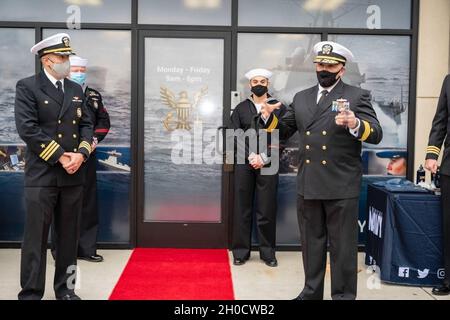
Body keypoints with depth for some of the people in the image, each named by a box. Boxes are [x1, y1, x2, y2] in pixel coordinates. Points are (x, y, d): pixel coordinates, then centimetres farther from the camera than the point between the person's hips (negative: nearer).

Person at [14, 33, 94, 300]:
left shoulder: (76, 89, 15)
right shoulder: (27, 87, -2)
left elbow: (87, 124, 10)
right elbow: (27, 128, -11)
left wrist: (81, 154, -7)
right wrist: (60, 156, -14)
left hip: (74, 174, 5)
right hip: (42, 174, -5)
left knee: (69, 236, 11)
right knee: (36, 237, 0)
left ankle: (65, 288, 23)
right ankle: (31, 293, 11)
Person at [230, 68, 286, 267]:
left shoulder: (277, 107, 6)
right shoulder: (240, 108, 11)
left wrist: (263, 157, -10)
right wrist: (251, 156, -10)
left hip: (268, 164, -1)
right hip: (244, 163, 1)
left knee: (267, 210, 2)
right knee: (242, 208, 4)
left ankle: (268, 252, 13)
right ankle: (241, 251, 13)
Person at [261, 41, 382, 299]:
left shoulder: (357, 96, -2)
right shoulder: (301, 98, 13)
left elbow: (376, 134, -12)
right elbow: (284, 131, 15)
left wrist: (355, 124, -32)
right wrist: (270, 117, -5)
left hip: (341, 185, -5)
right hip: (308, 184, 5)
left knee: (343, 245, 6)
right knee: (311, 242, 15)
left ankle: (343, 295, 19)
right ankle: (312, 292, 30)